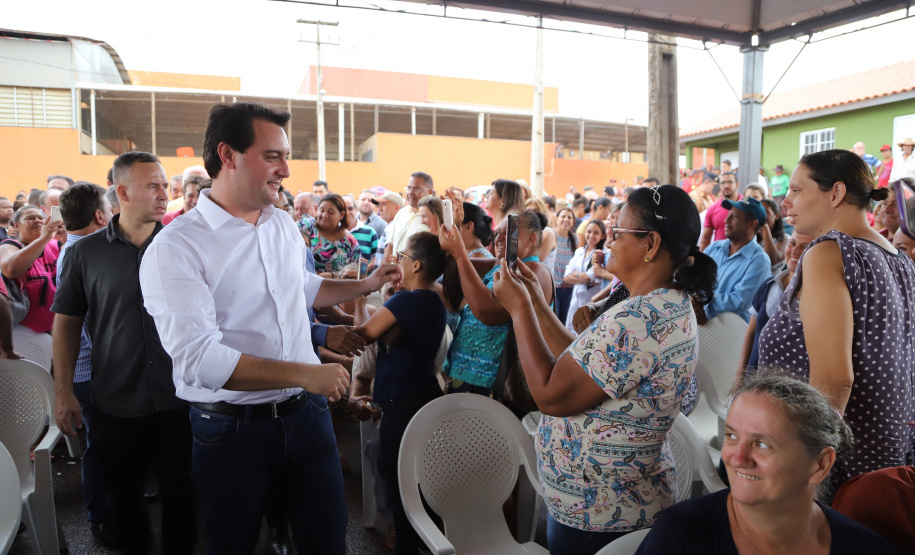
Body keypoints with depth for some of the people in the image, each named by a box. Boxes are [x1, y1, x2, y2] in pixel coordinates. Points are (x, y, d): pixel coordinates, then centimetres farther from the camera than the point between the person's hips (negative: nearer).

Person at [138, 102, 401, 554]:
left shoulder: (284, 225, 6)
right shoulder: (175, 248, -16)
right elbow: (197, 357, -25)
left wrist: (366, 284, 17)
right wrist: (303, 375, -27)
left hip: (306, 413, 5)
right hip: (232, 429, -5)